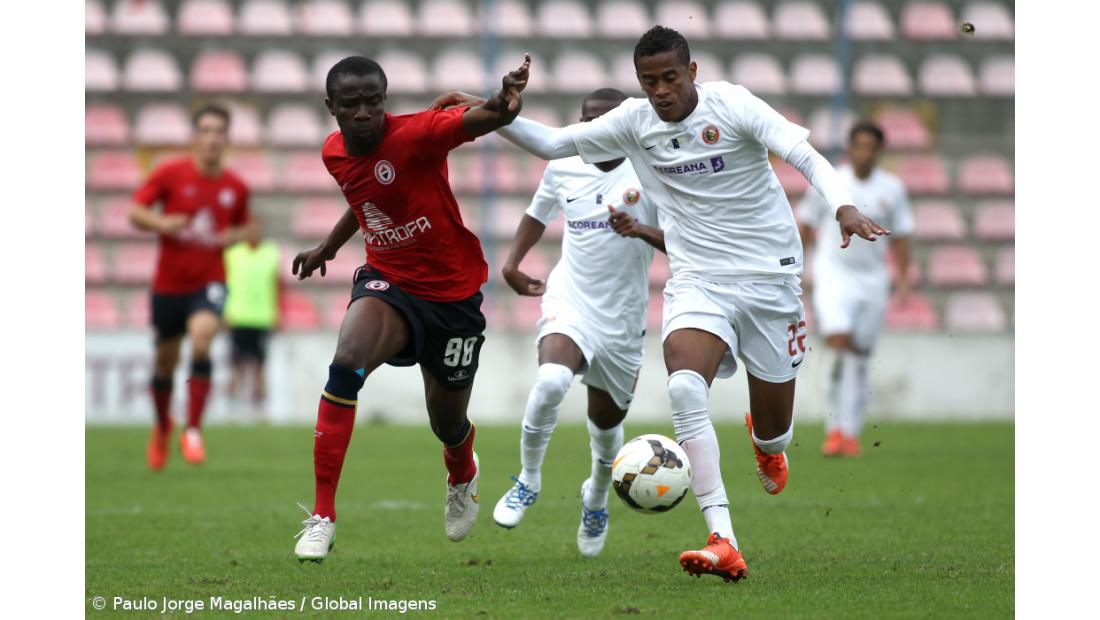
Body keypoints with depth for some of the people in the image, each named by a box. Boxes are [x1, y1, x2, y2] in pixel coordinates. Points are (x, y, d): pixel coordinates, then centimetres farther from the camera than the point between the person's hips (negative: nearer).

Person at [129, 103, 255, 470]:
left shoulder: (236, 187, 1)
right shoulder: (170, 174, -7)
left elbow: (245, 226, 18)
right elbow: (135, 212, -6)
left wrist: (236, 236, -5)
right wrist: (161, 223, -26)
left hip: (209, 281, 0)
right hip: (168, 283, 0)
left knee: (202, 336, -28)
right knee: (165, 362, 10)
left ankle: (193, 432, -22)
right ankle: (162, 428, 40)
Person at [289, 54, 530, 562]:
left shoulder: (415, 135, -24)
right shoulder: (334, 153, -4)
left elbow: (478, 119, -44)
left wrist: (504, 104, -65)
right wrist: (325, 250, 28)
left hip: (454, 293, -3)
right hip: (388, 282, 3)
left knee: (448, 423, 12)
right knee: (346, 364, -29)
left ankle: (462, 478, 55)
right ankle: (322, 516, -25)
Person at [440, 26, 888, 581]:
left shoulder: (731, 105, -11)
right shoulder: (634, 122, 0)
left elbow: (806, 157, -19)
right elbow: (552, 144, 8)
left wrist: (843, 206, -37)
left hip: (768, 279, -2)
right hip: (697, 281, 2)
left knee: (774, 430, 5)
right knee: (684, 388, -28)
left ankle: (765, 441, 50)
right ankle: (724, 545, -34)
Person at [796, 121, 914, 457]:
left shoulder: (892, 189, 4)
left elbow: (899, 237, 11)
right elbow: (805, 227, 8)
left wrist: (903, 281, 2)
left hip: (872, 279, 3)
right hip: (833, 274, -3)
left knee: (860, 357, 5)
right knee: (839, 341, -21)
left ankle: (850, 434, 13)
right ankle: (834, 428, -15)